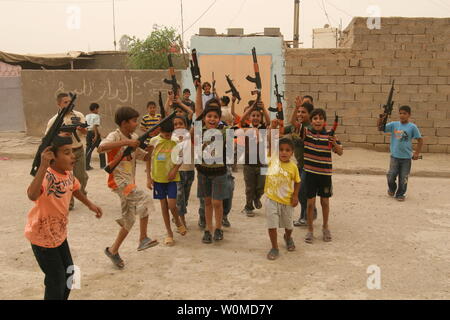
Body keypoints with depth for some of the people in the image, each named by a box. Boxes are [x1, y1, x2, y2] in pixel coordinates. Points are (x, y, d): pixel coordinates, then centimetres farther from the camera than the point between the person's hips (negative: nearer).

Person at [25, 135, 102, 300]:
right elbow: (32, 195, -54)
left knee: (68, 273, 21)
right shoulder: (46, 176, -32)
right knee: (56, 279, 5)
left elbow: (75, 189, 17)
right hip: (42, 236, -8)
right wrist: (43, 166, -55)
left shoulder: (68, 173, -7)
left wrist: (90, 204, 17)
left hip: (59, 233, 8)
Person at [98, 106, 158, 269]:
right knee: (144, 198, -28)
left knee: (129, 220, 11)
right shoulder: (115, 136, -12)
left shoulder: (134, 138, 10)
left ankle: (113, 250, 27)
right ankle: (143, 238, -16)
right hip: (118, 180, -8)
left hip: (130, 182, 8)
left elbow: (144, 157, 17)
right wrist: (126, 142, -36)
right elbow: (101, 147, -33)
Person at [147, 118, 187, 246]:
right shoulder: (153, 141, -3)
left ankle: (178, 222, 23)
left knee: (172, 205, -9)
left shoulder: (176, 141, -4)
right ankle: (169, 233, 20)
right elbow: (149, 160, 3)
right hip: (158, 178, 1)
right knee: (163, 205, 8)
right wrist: (148, 177, 0)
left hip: (172, 177, -1)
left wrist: (175, 169, -11)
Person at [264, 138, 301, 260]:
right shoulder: (273, 159, -10)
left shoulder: (293, 166, -10)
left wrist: (295, 195, -6)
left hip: (287, 200, 1)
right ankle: (275, 248, 17)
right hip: (271, 199, -1)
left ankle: (288, 237, 52)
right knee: (272, 225, -1)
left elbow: (297, 181, 3)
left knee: (288, 224, 20)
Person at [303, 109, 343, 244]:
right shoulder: (306, 132, -3)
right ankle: (310, 230, 19)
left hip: (325, 173, 0)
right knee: (310, 202, 4)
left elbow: (340, 153, -5)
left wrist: (335, 143, -25)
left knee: (325, 201, 13)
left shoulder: (329, 135, -4)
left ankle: (325, 227, 33)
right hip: (310, 172, 0)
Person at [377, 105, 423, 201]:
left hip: (407, 157, -1)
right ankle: (392, 189, 32)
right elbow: (381, 128, -6)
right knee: (391, 177, 3)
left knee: (403, 179, 5)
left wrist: (417, 153, -3)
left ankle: (400, 194, 23)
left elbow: (420, 140, 1)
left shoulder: (412, 127, -4)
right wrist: (381, 119, -24)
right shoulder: (394, 125, 1)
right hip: (394, 156, 1)